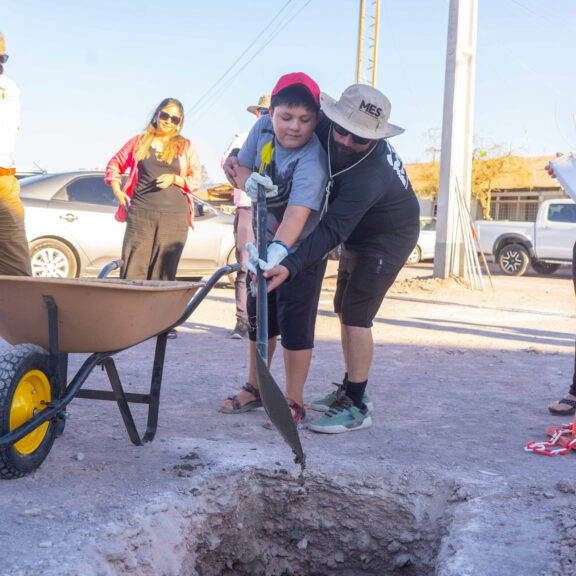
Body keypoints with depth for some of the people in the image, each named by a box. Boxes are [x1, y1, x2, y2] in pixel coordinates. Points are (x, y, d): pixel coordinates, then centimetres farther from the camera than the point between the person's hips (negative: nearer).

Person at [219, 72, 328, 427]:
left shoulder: (312, 159, -31)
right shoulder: (264, 129, -11)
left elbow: (298, 212, -42)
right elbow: (241, 166, 3)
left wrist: (279, 251, -57)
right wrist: (248, 180, -21)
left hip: (302, 247, -7)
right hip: (267, 239, 7)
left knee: (295, 321, -6)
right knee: (259, 313, 15)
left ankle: (294, 401, 7)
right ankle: (255, 388, 30)